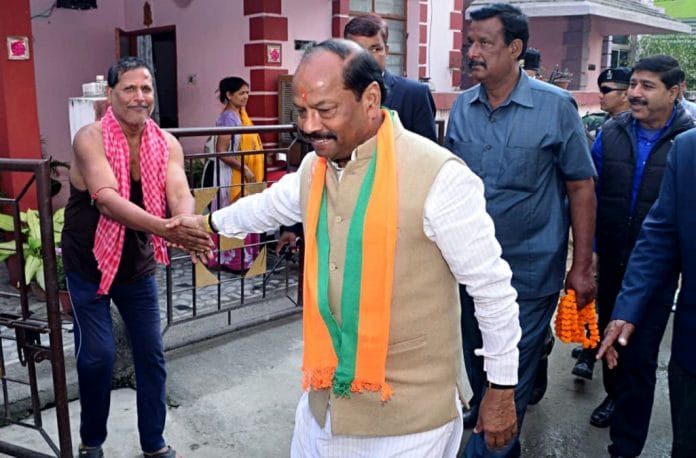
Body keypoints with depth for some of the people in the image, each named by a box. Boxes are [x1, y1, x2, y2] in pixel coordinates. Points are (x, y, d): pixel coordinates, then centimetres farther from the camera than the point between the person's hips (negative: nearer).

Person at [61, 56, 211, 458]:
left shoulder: (167, 144, -7)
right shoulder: (90, 138, -20)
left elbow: (180, 193, -22)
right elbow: (107, 198, -34)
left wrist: (189, 225, -46)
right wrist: (164, 228, -49)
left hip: (139, 263, 4)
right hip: (89, 263, -3)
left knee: (151, 353, 8)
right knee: (98, 355, -1)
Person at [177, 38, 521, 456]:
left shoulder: (438, 176, -20)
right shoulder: (314, 167, 2)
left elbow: (492, 287, -13)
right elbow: (272, 204, 23)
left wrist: (502, 389, -6)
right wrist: (210, 222, 39)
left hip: (410, 411, -6)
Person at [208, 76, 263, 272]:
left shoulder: (241, 115, 11)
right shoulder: (228, 118, -17)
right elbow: (221, 152, -23)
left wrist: (250, 171, 13)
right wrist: (245, 170, -22)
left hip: (245, 175, 9)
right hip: (233, 176, -9)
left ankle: (243, 255, 24)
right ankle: (232, 259, 7)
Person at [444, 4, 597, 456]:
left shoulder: (556, 106, -10)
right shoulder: (462, 107, 1)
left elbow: (581, 188, -6)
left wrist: (582, 267, -7)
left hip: (530, 272, -4)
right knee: (478, 369, 20)